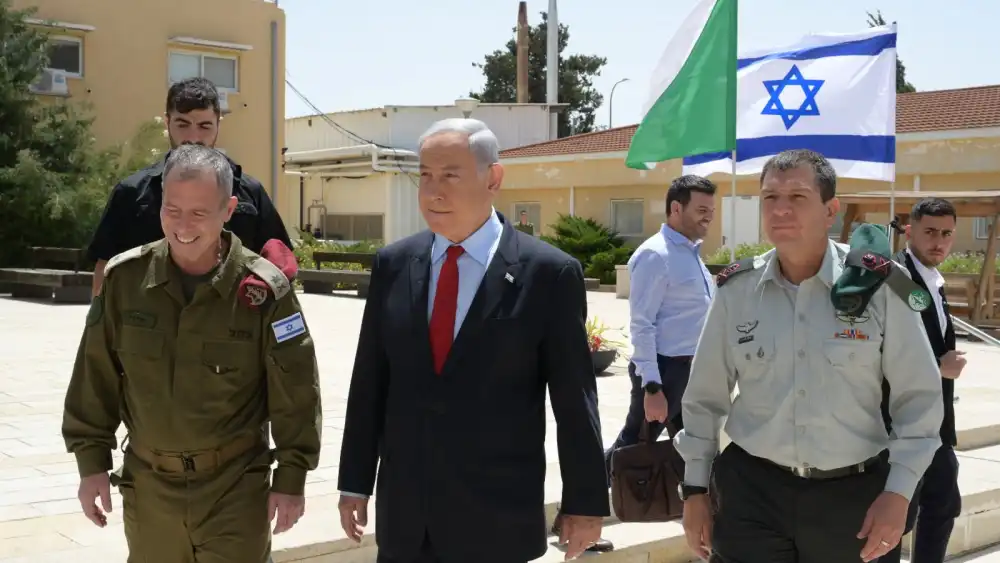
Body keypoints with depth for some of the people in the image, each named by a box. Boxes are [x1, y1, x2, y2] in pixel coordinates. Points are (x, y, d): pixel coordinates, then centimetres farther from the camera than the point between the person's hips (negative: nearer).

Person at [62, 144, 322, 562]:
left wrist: (291, 477, -7)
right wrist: (92, 460, 3)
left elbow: (295, 394, -8)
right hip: (148, 485, 3)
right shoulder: (125, 278, -5)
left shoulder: (263, 290, -13)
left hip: (236, 486, -3)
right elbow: (96, 378, 3)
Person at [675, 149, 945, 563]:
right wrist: (695, 488, 8)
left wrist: (898, 493, -7)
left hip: (852, 495, -1)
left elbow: (917, 398, -2)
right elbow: (704, 398, 6)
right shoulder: (735, 290, -2)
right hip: (750, 491, 1)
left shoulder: (878, 285, -8)